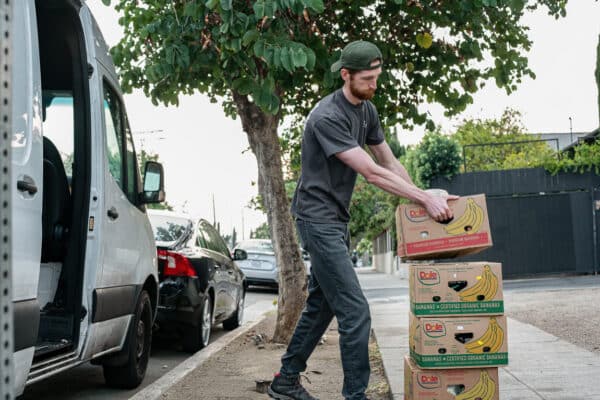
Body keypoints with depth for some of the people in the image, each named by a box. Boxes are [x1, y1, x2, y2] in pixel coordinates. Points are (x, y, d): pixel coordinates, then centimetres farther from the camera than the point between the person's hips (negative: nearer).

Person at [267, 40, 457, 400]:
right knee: (355, 311, -13)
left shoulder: (367, 110, 8)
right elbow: (370, 172, -24)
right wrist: (425, 198, -24)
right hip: (318, 219, -9)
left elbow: (389, 161, 13)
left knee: (321, 304, 15)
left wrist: (421, 199, 2)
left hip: (337, 220, 9)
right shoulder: (327, 117, -20)